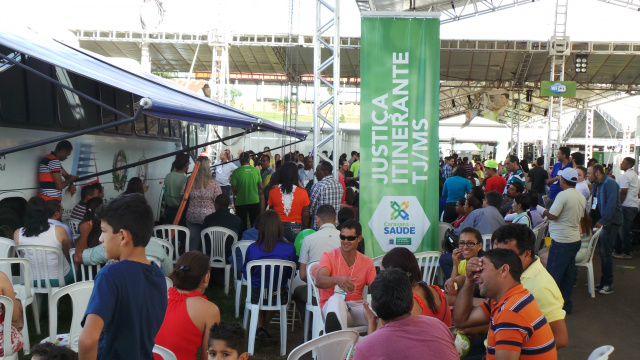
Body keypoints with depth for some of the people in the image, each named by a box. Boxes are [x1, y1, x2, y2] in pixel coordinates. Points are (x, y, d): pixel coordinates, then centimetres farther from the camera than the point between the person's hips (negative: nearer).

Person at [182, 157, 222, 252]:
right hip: (208, 216, -2)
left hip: (192, 216, 2)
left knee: (192, 243, 11)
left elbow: (183, 196, 1)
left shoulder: (189, 180, -5)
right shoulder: (213, 182, -10)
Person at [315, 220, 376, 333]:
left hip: (357, 306, 2)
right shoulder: (329, 256, 3)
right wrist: (337, 280, -38)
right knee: (336, 299, -40)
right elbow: (319, 282, -16)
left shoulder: (367, 262, 14)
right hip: (332, 305, -2)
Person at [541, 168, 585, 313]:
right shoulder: (581, 197, 9)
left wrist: (545, 212, 2)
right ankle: (566, 304, 21)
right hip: (575, 239, 8)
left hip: (561, 241, -8)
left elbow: (552, 215, -20)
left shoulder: (563, 195, -17)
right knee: (568, 274, 14)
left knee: (553, 274, -1)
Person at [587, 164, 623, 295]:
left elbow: (611, 204, -23)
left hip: (610, 222, -9)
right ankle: (604, 282, 20)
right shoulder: (596, 185, 15)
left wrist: (602, 221, -25)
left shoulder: (609, 183, -14)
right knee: (602, 251, 12)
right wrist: (591, 219, 10)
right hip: (601, 222, 9)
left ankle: (608, 284, 0)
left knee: (605, 252, -8)